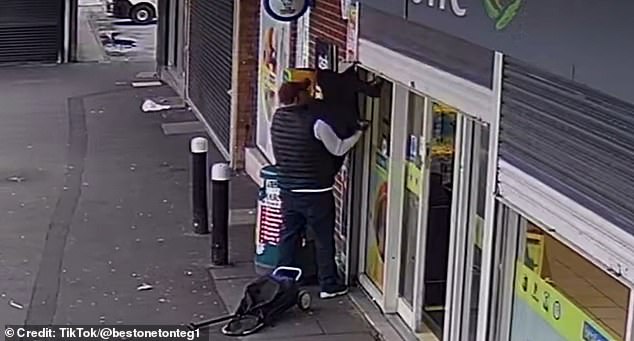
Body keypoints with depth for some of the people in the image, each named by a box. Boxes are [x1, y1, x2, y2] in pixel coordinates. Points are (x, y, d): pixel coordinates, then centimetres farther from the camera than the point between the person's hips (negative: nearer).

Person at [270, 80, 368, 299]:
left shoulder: (277, 118, -3)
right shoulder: (315, 122, -21)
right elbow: (338, 149, -9)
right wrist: (358, 132, 3)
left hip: (287, 190, 6)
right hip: (316, 193, -6)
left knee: (289, 236, 15)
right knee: (324, 239, 8)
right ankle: (328, 285, 15)